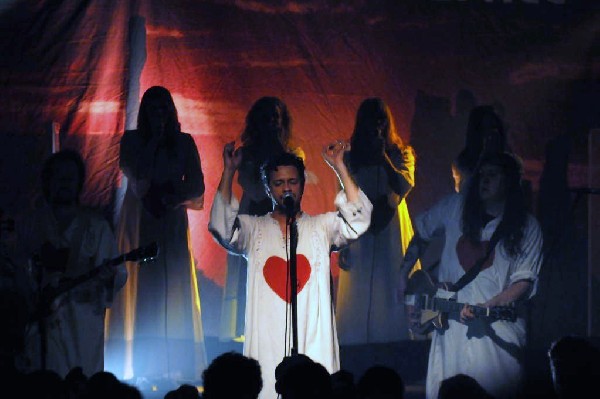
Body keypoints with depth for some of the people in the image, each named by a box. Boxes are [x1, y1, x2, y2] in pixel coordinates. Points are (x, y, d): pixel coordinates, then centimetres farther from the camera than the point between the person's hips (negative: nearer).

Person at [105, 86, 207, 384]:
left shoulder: (184, 142, 9)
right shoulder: (132, 140, 6)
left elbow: (196, 186, 5)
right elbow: (137, 178, -8)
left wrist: (171, 197, -11)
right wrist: (154, 141, -6)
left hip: (172, 222, 1)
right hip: (139, 222, -1)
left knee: (172, 289, -5)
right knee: (141, 288, -8)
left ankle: (174, 367, -8)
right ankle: (139, 367, -11)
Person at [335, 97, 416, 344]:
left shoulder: (400, 154, 7)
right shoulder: (351, 158, 9)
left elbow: (405, 185, -11)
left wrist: (383, 157, -12)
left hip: (391, 232, -1)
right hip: (360, 235, 1)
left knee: (391, 290, -4)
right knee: (359, 294, -2)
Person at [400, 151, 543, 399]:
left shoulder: (526, 227, -1)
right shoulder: (456, 206, 6)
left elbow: (524, 281, -7)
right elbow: (420, 234, 20)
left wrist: (487, 306, -19)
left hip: (498, 324, -2)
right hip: (450, 321, 2)